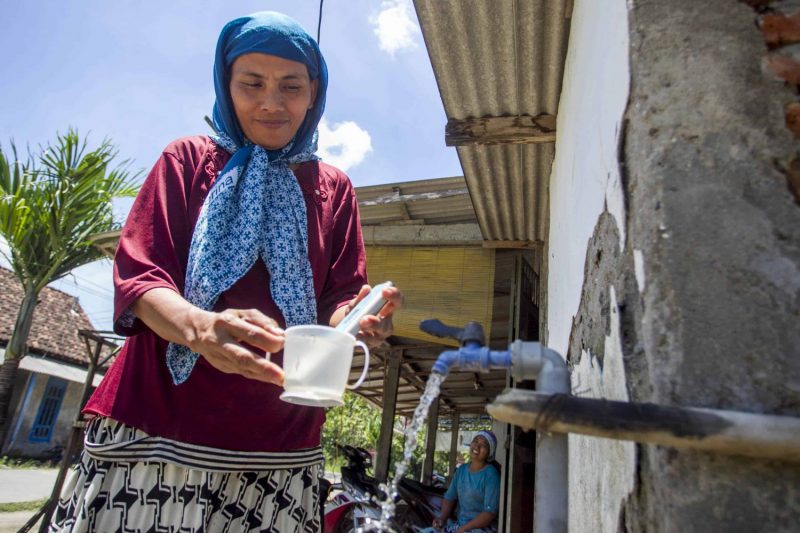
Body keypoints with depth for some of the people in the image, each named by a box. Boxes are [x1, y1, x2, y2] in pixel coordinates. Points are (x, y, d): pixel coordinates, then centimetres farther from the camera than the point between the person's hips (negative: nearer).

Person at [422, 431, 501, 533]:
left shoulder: (491, 475, -13)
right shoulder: (461, 470, 8)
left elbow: (490, 513, -17)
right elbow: (450, 498, 12)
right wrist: (442, 517, -8)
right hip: (459, 524, 7)